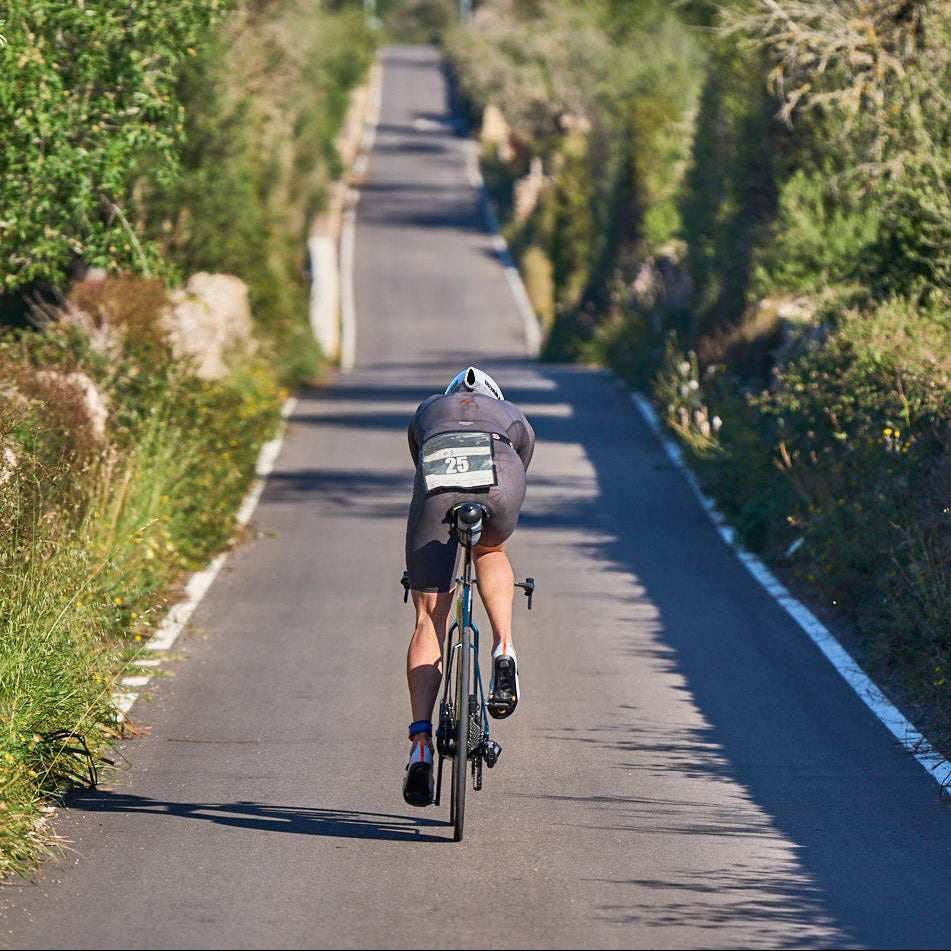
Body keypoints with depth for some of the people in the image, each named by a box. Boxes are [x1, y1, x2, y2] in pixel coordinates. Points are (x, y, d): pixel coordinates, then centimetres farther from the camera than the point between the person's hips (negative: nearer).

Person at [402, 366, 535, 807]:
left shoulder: (427, 410, 43)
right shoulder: (515, 418, 41)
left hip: (438, 474, 0)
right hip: (499, 475, 0)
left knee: (430, 617, 7)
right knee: (490, 551, 34)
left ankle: (421, 743, -5)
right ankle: (503, 649, 8)